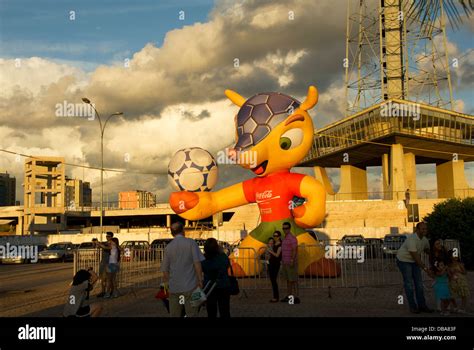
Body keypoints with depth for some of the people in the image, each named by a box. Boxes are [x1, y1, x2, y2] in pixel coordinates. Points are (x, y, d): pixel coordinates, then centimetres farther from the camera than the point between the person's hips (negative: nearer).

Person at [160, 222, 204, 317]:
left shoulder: (168, 247, 6)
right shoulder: (191, 243, -3)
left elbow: (165, 269, 9)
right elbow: (197, 263, -10)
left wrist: (166, 283, 22)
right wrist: (200, 280, -3)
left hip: (174, 287, 3)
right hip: (190, 286, -3)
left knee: (174, 315, 10)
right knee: (191, 314, 3)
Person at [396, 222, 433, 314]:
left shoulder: (425, 240, -3)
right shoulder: (411, 239, -29)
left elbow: (428, 250, 16)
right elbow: (415, 256, -30)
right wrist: (424, 268, -30)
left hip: (414, 261, 8)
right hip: (404, 260, -7)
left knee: (419, 283, 5)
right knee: (409, 283, -4)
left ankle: (422, 305, 10)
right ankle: (412, 307, 4)